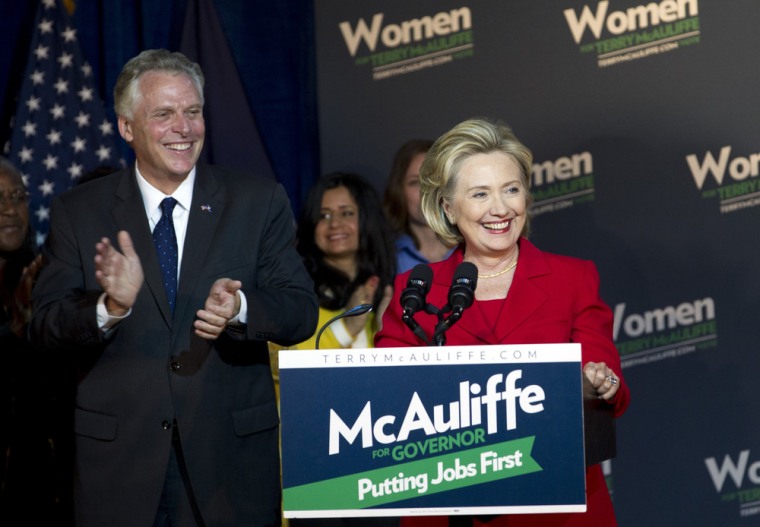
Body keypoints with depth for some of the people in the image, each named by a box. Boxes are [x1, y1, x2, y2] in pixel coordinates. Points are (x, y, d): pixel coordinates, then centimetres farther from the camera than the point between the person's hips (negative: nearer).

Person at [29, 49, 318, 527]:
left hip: (232, 451, 0)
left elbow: (302, 312, -1)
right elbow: (45, 326, -3)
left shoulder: (260, 201, 4)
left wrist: (239, 307, -22)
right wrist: (110, 306, -23)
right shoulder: (78, 212, 4)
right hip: (119, 456, 0)